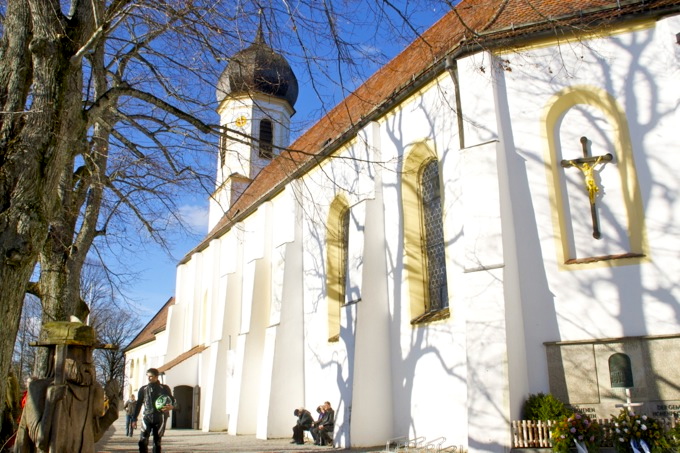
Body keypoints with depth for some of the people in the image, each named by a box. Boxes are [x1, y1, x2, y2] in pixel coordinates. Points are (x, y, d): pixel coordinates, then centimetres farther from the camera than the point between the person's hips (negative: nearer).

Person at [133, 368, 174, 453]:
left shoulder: (164, 388, 2)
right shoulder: (143, 389, 8)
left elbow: (172, 401, 3)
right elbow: (138, 404, 14)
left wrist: (171, 406, -20)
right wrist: (135, 419, 9)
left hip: (160, 418, -1)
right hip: (147, 417, 1)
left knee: (157, 441, 4)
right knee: (142, 441, -12)